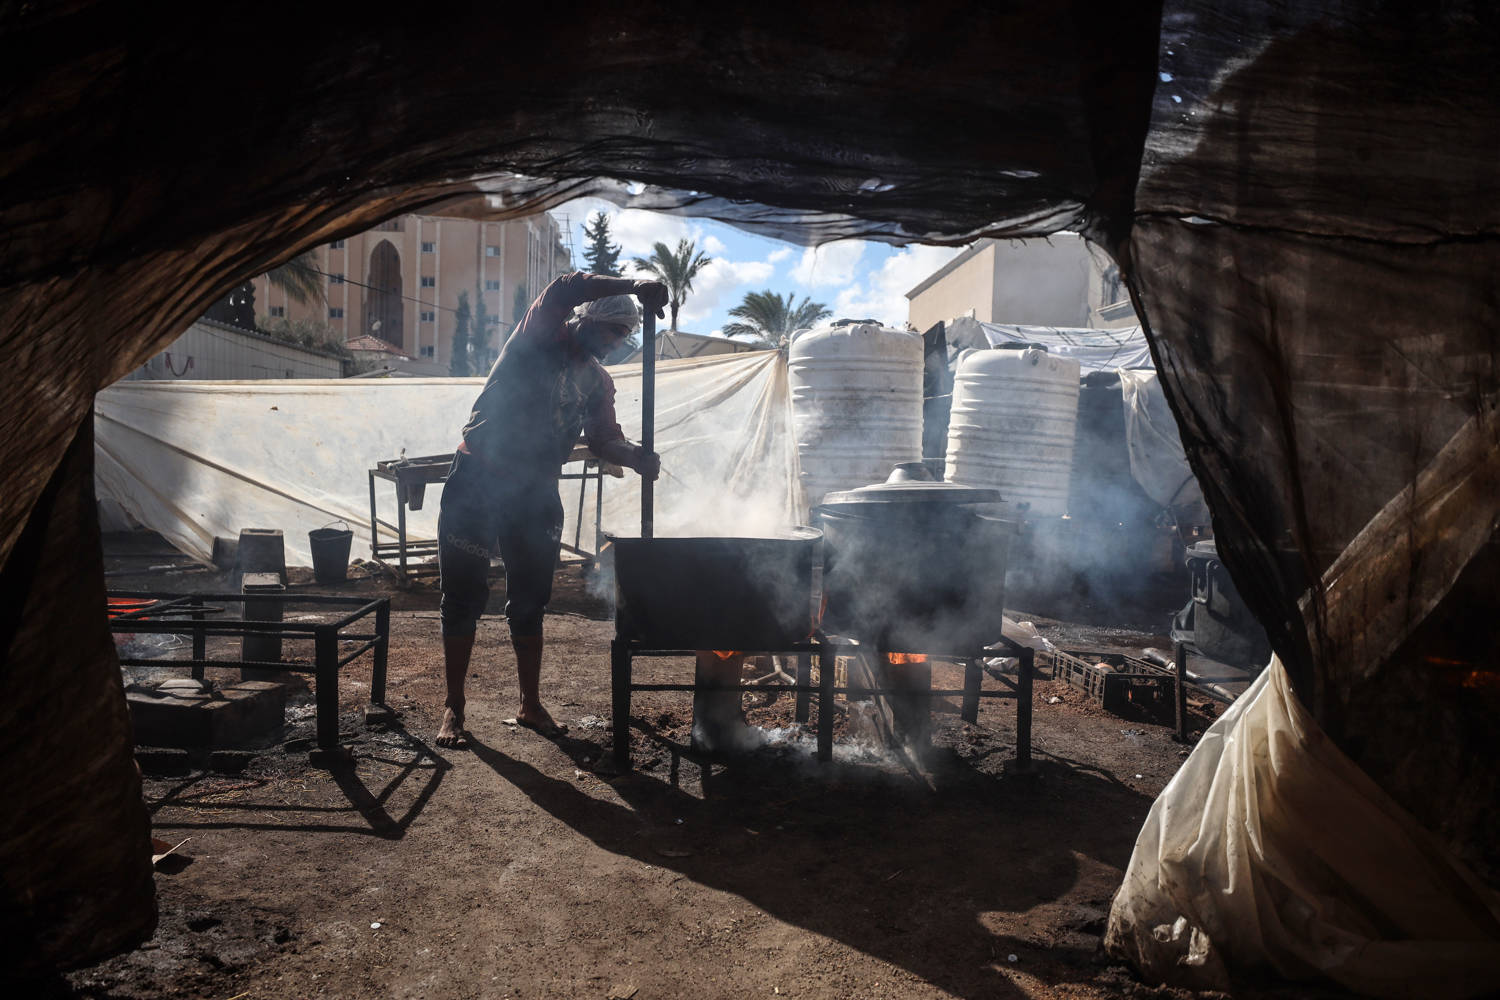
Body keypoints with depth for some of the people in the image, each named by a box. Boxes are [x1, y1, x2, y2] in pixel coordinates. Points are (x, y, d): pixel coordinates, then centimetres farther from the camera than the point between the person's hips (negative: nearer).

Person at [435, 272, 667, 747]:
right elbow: (565, 288, -24)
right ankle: (453, 709, 11)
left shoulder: (599, 382, 11)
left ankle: (530, 705, 21)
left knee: (530, 602, 10)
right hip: (479, 481, -5)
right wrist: (634, 287, -30)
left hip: (536, 493, 5)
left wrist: (636, 456, -19)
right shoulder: (540, 337, -7)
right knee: (464, 597, 1)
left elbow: (604, 439, 2)